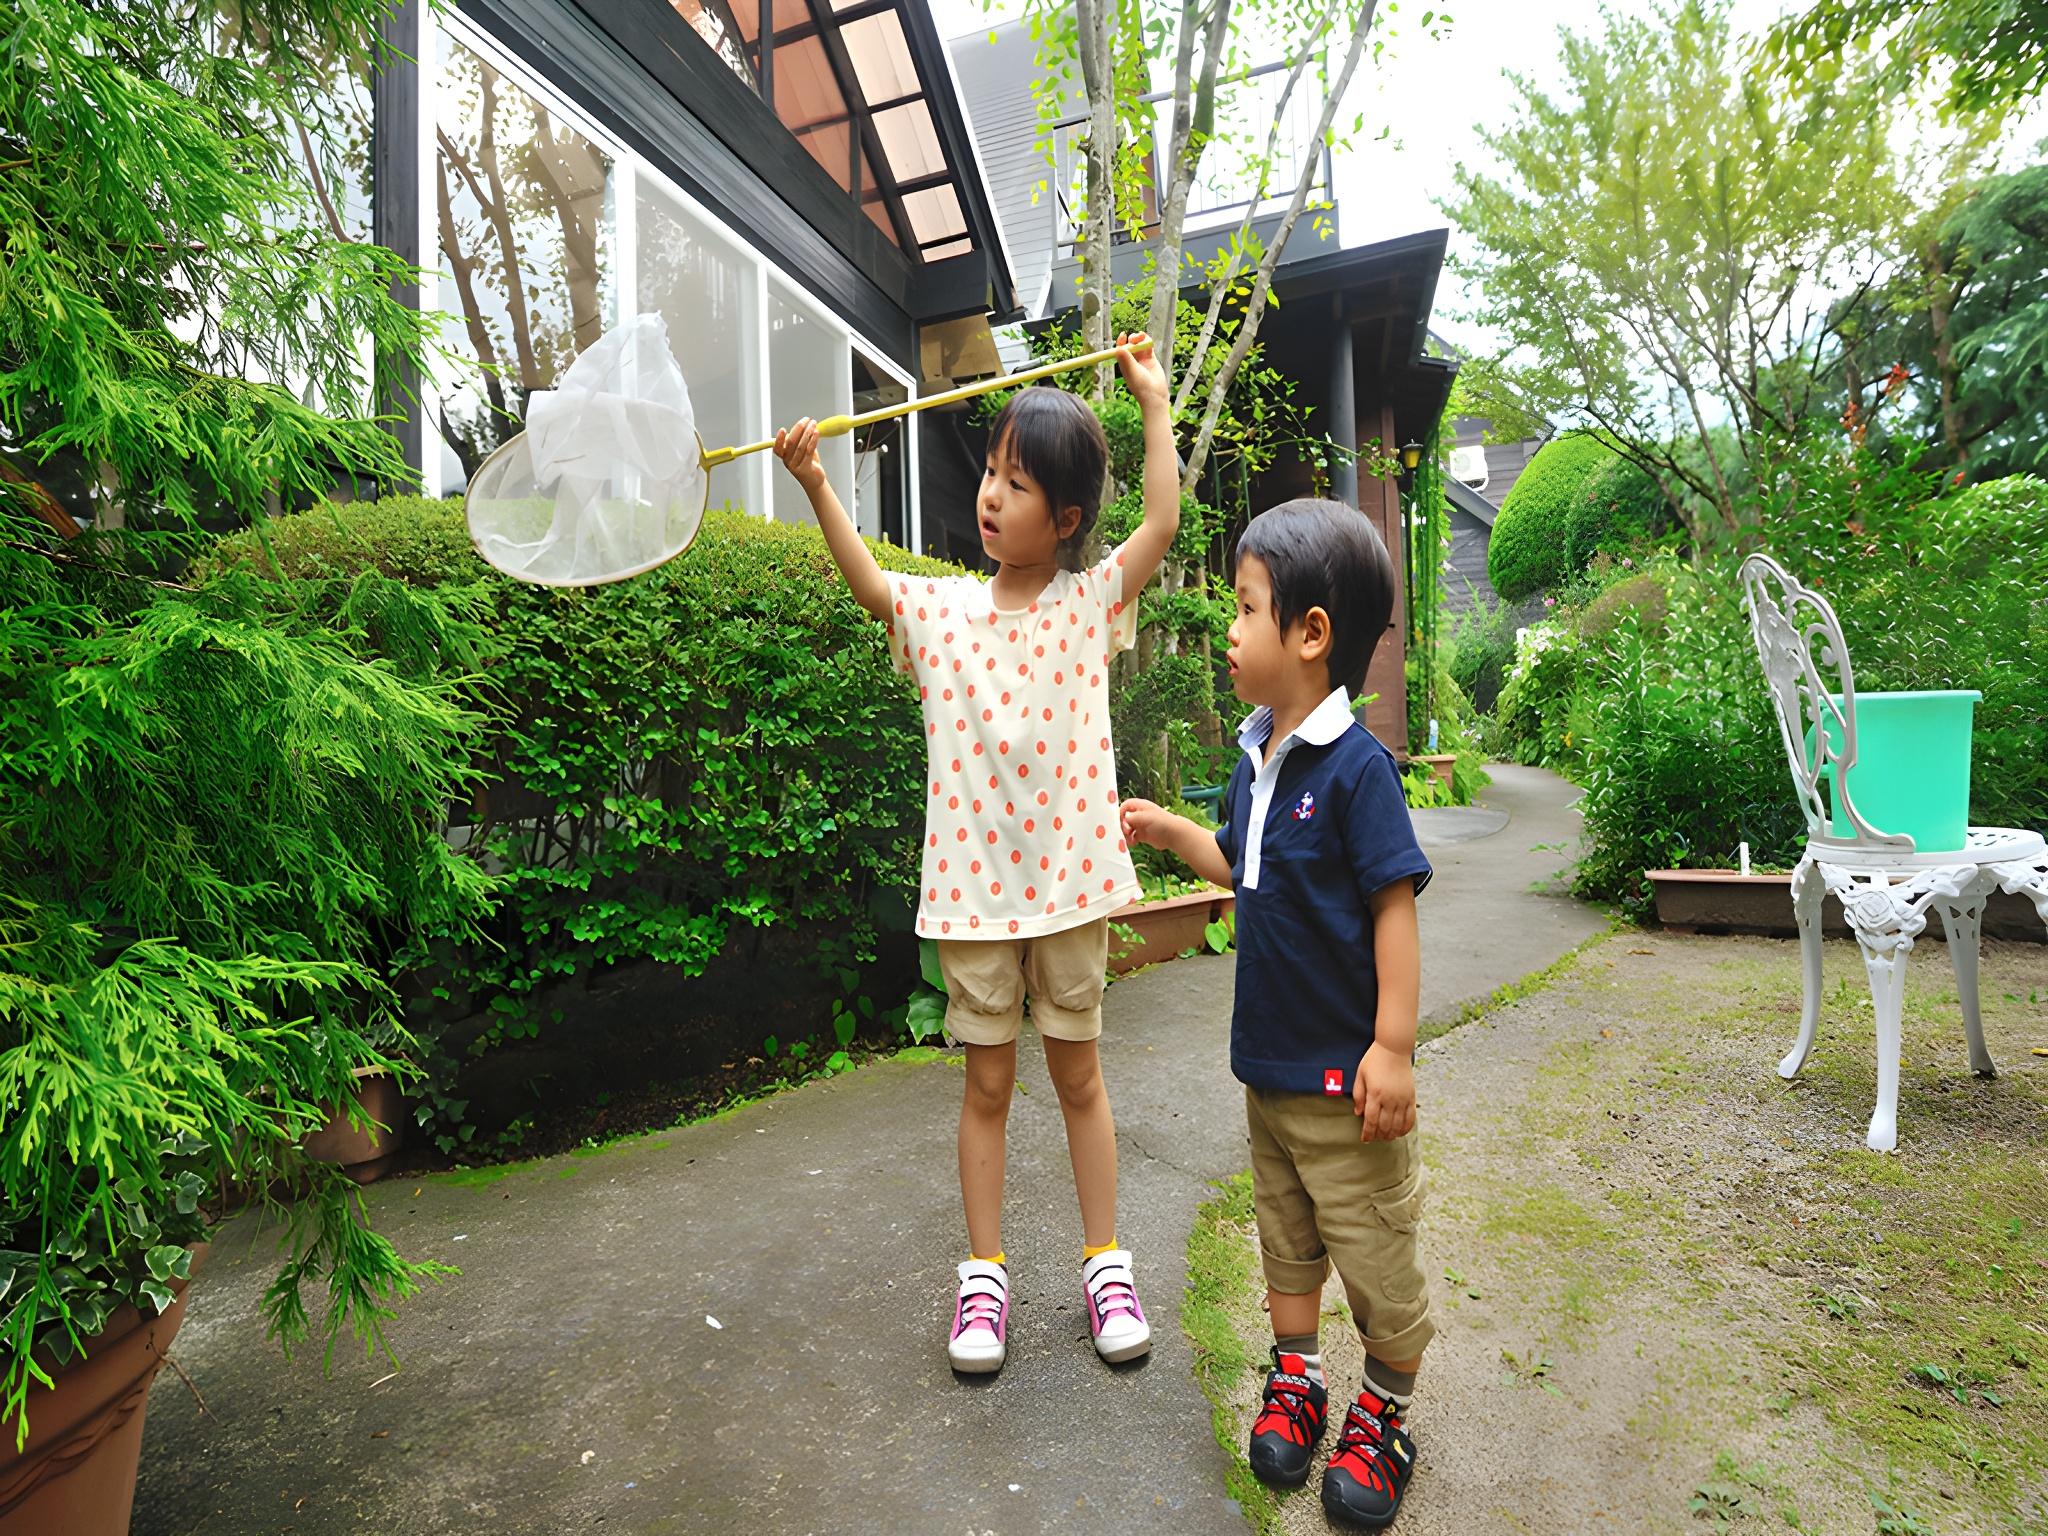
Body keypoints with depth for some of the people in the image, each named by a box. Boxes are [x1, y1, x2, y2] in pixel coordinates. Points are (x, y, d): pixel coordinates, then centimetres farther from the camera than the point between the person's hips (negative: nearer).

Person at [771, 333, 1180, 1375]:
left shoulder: (1090, 603, -1)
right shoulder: (943, 610, 4)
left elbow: (1163, 521, -8)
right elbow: (868, 585, -2)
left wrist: (1153, 400, -2)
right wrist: (815, 484, -11)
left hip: (1070, 880, -1)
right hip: (971, 887, 1)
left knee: (1078, 1075, 14)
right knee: (987, 1084, 13)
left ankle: (1105, 1263, 31)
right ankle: (983, 1274, 29)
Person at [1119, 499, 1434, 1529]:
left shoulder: (1355, 766, -20)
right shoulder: (1256, 758, 3)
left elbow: (1394, 902, -19)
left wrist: (1393, 1044, -18)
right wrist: (1168, 830, 9)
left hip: (1342, 1074, -7)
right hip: (1269, 1059, 7)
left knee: (1372, 1248, 11)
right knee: (1285, 1233, 22)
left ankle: (1385, 1415, 34)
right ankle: (1295, 1380, 42)